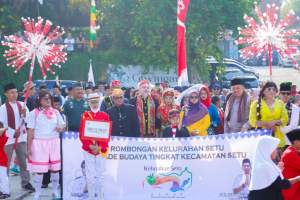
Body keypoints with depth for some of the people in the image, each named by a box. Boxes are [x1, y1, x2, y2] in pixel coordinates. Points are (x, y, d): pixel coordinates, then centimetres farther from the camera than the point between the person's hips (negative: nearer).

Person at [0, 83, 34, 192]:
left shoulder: (22, 105, 5)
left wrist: (24, 114, -15)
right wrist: (13, 133, -17)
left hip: (21, 137, 4)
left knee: (23, 161, 11)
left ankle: (25, 182, 22)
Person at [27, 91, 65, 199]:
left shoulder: (55, 112, 8)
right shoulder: (34, 113, -2)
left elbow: (63, 124, 17)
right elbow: (30, 131, -3)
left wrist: (61, 127, -8)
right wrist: (29, 147, -6)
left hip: (54, 142, 3)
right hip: (39, 143, -3)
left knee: (55, 168, 6)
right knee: (39, 169, -2)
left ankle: (55, 191, 20)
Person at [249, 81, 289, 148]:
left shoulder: (280, 103, 13)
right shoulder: (256, 103, 5)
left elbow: (285, 119, 9)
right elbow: (252, 121, 0)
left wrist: (275, 122, -10)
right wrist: (266, 124, -12)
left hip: (277, 137, 2)